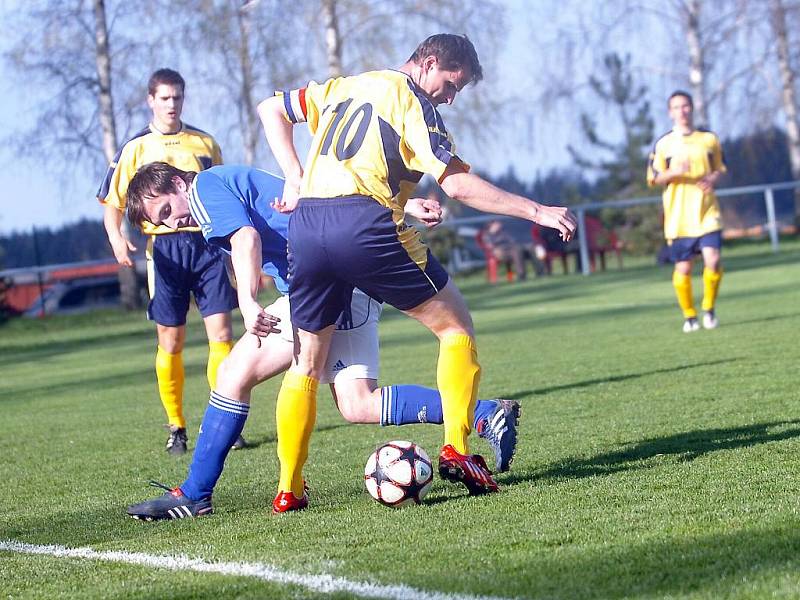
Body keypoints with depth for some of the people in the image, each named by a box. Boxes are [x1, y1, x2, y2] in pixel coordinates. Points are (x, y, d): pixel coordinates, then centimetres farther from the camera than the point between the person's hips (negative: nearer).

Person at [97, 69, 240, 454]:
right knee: (170, 341, 1)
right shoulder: (137, 148, 6)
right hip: (165, 248, -1)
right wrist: (117, 238, -14)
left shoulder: (204, 143, 13)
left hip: (207, 241, 2)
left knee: (221, 332, -6)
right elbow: (112, 203, 5)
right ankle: (176, 427, 12)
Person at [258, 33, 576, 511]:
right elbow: (459, 185, -6)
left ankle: (289, 490, 12)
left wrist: (296, 180, 18)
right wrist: (536, 211, -2)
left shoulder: (342, 87, 23)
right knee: (455, 324, 11)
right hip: (365, 224, -6)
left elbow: (271, 109, 27)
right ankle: (457, 450, 2)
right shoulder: (413, 103, 2)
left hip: (306, 222, 6)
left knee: (308, 362, 16)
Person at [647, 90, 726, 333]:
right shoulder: (663, 144, 3)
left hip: (707, 213, 0)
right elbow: (653, 178, 3)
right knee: (683, 267, 1)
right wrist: (674, 172, -16)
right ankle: (689, 316, 18)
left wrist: (713, 179, -6)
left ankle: (709, 309, 7)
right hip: (678, 218, 0)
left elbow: (720, 169, 17)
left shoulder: (709, 139, 8)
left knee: (713, 260, -15)